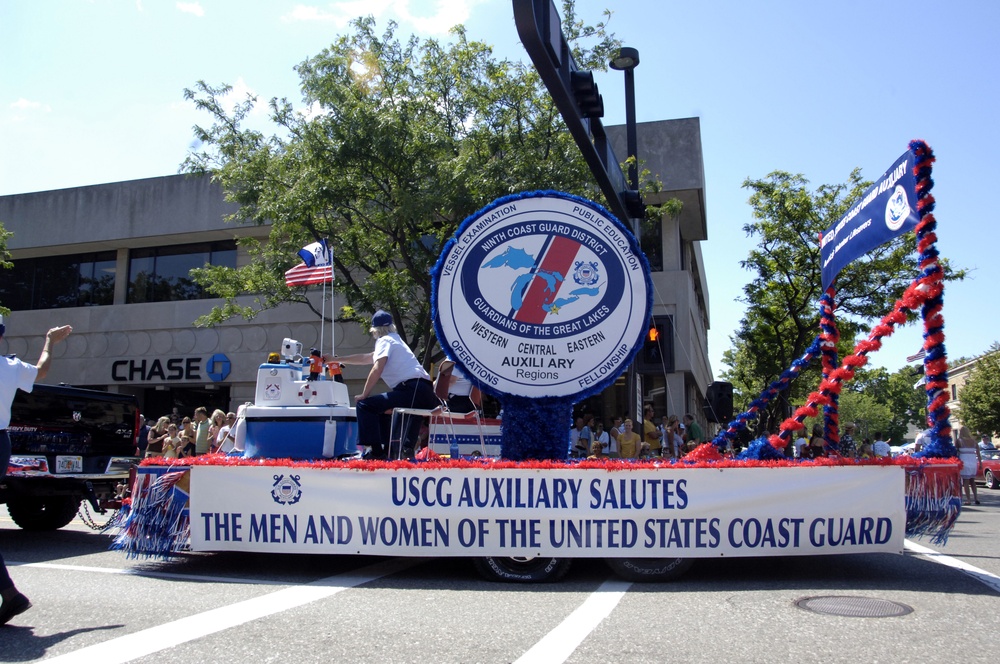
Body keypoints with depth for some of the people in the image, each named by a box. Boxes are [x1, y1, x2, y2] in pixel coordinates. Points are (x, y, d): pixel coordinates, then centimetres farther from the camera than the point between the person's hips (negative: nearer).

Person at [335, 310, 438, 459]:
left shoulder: (384, 340, 2)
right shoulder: (394, 340, 29)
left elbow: (377, 370, -13)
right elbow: (365, 358, 40)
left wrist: (364, 395, -3)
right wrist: (337, 359, 48)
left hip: (413, 390, -9)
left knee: (365, 405, -8)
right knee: (382, 409, 31)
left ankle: (376, 451, -11)